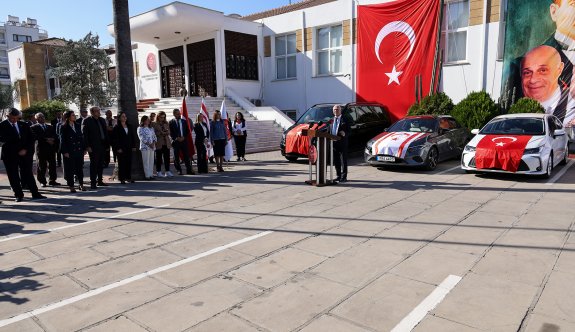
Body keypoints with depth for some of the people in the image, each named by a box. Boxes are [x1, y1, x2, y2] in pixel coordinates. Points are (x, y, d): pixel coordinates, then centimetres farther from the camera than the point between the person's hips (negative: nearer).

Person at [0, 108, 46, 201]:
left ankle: (35, 193, 5)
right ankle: (18, 195, 12)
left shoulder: (24, 125, 9)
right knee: (13, 176, 3)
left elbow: (31, 138, 6)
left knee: (28, 173, 3)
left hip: (25, 153, 1)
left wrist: (26, 149, -6)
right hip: (10, 155, -1)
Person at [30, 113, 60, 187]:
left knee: (52, 165, 5)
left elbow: (55, 136, 9)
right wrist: (46, 140, -20)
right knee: (42, 166, 1)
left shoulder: (50, 127, 18)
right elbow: (35, 136, -13)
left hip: (51, 148, 4)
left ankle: (52, 180, 14)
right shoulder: (34, 127, 2)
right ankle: (43, 182, 9)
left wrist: (52, 139, -13)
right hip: (41, 149, -4)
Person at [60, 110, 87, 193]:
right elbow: (62, 140, -5)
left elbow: (81, 137, 12)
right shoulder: (63, 127, -3)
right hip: (69, 152, -4)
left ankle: (81, 184, 18)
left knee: (80, 168, 9)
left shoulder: (78, 126, 11)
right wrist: (65, 152, -12)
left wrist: (84, 149, 7)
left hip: (79, 151, 4)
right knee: (70, 169, 2)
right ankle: (71, 186, 10)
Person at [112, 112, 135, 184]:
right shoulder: (116, 127, -4)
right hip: (121, 149, -5)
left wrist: (133, 146, 9)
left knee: (129, 163, 6)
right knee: (121, 163, -1)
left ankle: (128, 177, 15)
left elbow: (132, 137, 16)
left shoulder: (129, 126, 13)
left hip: (129, 148, 5)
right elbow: (115, 139, -8)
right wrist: (118, 148, -14)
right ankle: (122, 179, 5)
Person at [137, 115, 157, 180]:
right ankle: (147, 175, -4)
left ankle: (150, 174, 10)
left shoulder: (151, 129, 18)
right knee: (146, 161, -6)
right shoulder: (140, 128, -1)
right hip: (145, 147, -6)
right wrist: (149, 144, -17)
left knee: (151, 161, 5)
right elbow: (142, 138, -10)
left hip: (152, 147, 6)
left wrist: (153, 143, -5)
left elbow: (154, 136, 14)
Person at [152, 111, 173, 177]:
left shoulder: (166, 124, 15)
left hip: (166, 143, 4)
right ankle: (159, 172, 9)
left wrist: (165, 132, -11)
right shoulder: (154, 124, -1)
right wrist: (161, 133, -15)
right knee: (159, 158, 2)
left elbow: (168, 132, 9)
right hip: (159, 143, -4)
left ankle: (167, 171, 10)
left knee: (167, 158, 3)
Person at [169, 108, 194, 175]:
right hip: (176, 141, -2)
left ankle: (189, 170, 4)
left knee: (186, 156, -1)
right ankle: (179, 171, 9)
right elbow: (170, 132, -2)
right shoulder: (171, 122, 2)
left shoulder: (184, 121, 10)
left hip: (184, 140, 2)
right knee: (176, 157, 2)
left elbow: (187, 131, 9)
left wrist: (184, 137, -6)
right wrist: (176, 138, -13)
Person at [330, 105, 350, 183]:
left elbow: (349, 131, -3)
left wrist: (345, 134, -23)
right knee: (336, 161, 10)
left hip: (342, 142, -5)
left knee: (343, 161, -2)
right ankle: (338, 176, 20)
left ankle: (343, 177, 2)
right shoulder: (331, 120, 15)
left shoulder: (344, 120, 0)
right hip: (333, 142, 5)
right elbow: (329, 131, 17)